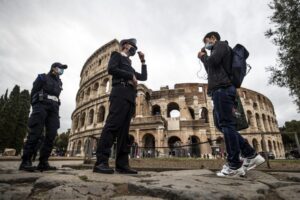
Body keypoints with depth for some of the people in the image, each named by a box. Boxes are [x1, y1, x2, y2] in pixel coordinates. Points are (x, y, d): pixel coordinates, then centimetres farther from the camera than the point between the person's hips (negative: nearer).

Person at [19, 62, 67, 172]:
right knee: (35, 133, -13)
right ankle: (25, 161, -8)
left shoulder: (59, 82, 25)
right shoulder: (42, 77, 11)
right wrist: (36, 107, -5)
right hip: (42, 106, -5)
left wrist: (55, 109, 9)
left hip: (53, 108, 5)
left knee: (51, 135, -7)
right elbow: (33, 92, 4)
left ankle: (43, 162, -5)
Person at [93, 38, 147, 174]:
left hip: (129, 97, 7)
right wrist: (130, 76, -3)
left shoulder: (129, 65, 35)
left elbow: (143, 77, 31)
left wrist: (143, 61, 28)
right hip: (120, 94, -7)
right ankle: (101, 162, -18)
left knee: (124, 130, -2)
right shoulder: (117, 55, 16)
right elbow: (111, 69, -5)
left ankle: (122, 164, -4)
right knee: (112, 125, -18)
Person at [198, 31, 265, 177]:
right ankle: (251, 155, 8)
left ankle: (234, 165, -9)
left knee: (226, 125, -13)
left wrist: (203, 56, 8)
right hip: (220, 90, 10)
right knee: (222, 125, 7)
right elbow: (211, 69, 28)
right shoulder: (218, 50, 33)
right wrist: (204, 59, 24)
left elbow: (212, 61, -11)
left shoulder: (221, 44, 7)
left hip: (221, 89, -10)